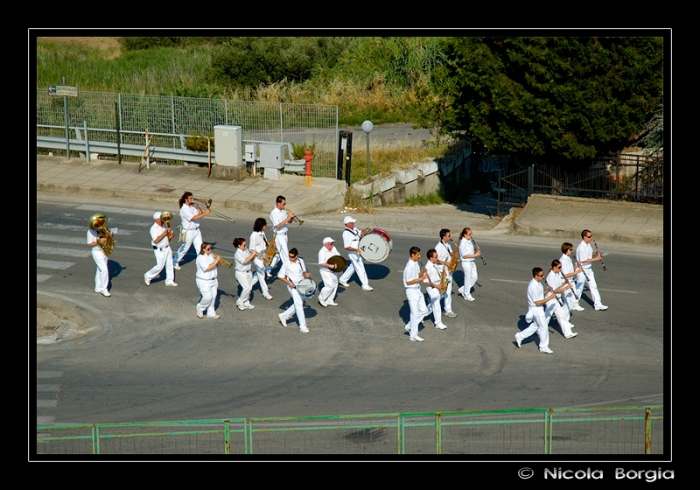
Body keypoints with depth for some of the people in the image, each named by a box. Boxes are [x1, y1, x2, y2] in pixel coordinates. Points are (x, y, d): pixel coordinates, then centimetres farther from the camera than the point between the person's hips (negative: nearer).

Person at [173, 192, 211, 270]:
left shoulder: (192, 206, 3)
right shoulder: (184, 209, -21)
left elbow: (200, 214, 5)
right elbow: (194, 218, -30)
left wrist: (197, 206, -9)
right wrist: (205, 213, -33)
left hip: (196, 230, 7)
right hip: (188, 231, -7)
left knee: (200, 247, 6)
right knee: (184, 248, 7)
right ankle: (175, 262, 25)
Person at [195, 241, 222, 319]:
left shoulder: (211, 255, 6)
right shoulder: (201, 258, -19)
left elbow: (217, 265, 15)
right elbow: (208, 268, -27)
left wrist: (218, 260, -7)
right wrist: (216, 261, -26)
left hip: (213, 280, 8)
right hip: (204, 281, -8)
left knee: (213, 297, 10)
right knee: (208, 297, -9)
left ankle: (211, 313, 21)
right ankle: (200, 308, 17)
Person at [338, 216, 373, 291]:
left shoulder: (354, 229, 3)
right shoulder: (346, 233, -23)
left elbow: (360, 234, 19)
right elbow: (347, 247, -24)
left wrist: (364, 231, -4)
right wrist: (356, 249, -37)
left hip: (358, 252, 9)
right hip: (353, 253, -9)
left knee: (352, 267, 23)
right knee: (360, 269, -5)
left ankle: (343, 279, 38)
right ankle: (365, 285, 2)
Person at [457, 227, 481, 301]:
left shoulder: (470, 241, 7)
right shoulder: (462, 243, -19)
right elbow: (464, 256, -21)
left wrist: (477, 251, -1)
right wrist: (475, 255, -22)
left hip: (472, 262, 9)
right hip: (466, 263, -9)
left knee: (475, 277, 12)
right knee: (468, 278, 3)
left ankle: (462, 289, 27)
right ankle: (467, 295, 18)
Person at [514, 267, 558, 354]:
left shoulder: (536, 282, 0)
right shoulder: (533, 286, -30)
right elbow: (537, 302, -26)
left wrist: (547, 291, -1)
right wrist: (549, 298, -26)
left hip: (538, 308, 9)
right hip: (536, 309, -9)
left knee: (535, 325, 22)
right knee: (543, 327, 3)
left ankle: (520, 336, 31)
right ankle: (544, 347, 17)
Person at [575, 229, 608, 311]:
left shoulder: (588, 245, 4)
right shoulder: (581, 247, -25)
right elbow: (583, 260, -26)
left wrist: (596, 253, -3)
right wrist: (595, 259, -23)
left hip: (589, 269, 9)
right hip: (582, 270, -9)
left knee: (593, 286, 8)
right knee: (579, 287, 6)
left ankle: (598, 304, 12)